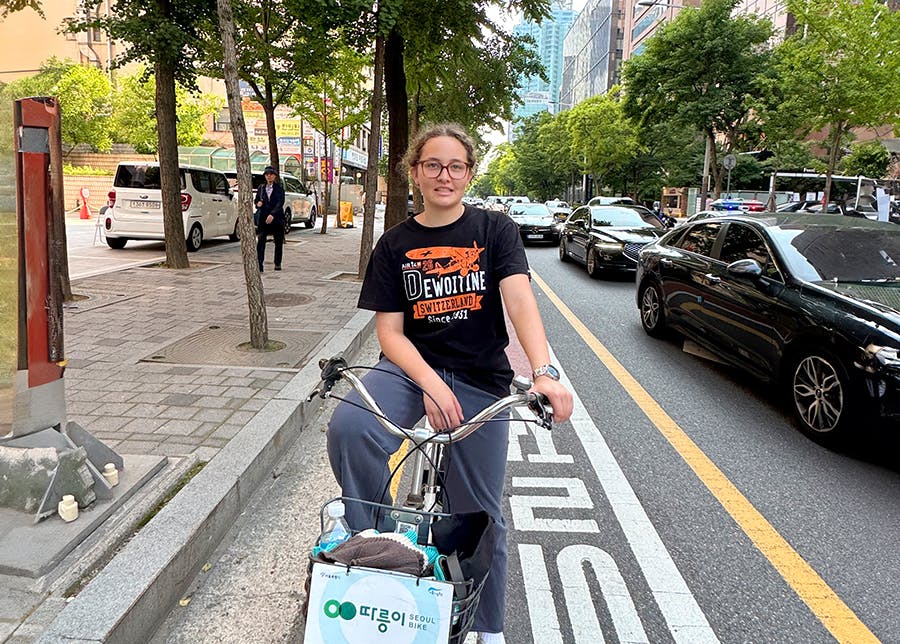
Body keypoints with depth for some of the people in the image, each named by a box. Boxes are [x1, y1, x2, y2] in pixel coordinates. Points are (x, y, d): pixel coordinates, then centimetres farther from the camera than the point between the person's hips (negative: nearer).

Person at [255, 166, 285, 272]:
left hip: (276, 218, -1)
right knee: (260, 242, -11)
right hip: (263, 219, 2)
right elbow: (256, 201, 17)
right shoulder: (261, 188, 10)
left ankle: (278, 264, 21)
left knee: (278, 243, 7)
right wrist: (258, 204, -9)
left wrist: (272, 214, -27)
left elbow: (280, 203, -13)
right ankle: (259, 265, -13)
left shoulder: (279, 188, -1)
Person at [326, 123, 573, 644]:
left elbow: (520, 301, -17)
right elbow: (389, 331, -2)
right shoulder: (395, 244, 4)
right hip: (412, 367, 1)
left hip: (481, 379, -1)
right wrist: (430, 384, -20)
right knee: (348, 427, -31)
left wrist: (544, 373, -34)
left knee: (480, 514, 8)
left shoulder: (495, 230, -1)